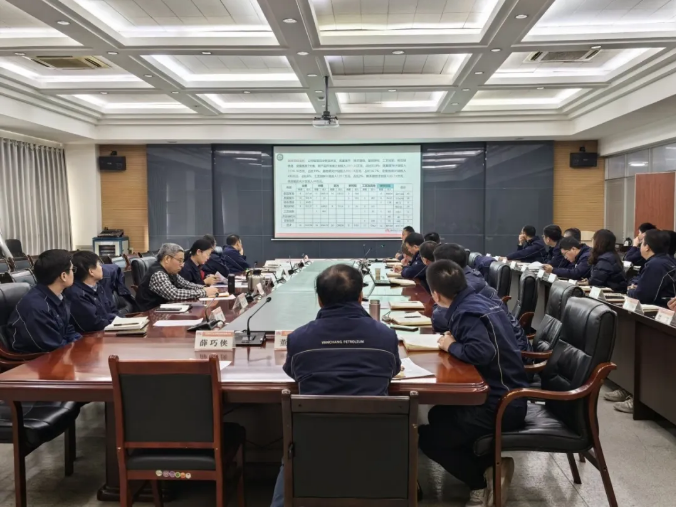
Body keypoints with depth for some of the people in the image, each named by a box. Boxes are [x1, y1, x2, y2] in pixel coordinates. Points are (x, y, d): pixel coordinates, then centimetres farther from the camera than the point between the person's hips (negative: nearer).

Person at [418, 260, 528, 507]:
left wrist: (451, 346, -18)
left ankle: (485, 479, 4)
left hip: (500, 404, -10)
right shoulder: (478, 302, 7)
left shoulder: (468, 312, -21)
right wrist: (456, 338, 3)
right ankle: (490, 464, 13)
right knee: (438, 415, 24)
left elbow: (482, 352, -35)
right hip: (507, 396, 10)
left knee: (426, 437, -3)